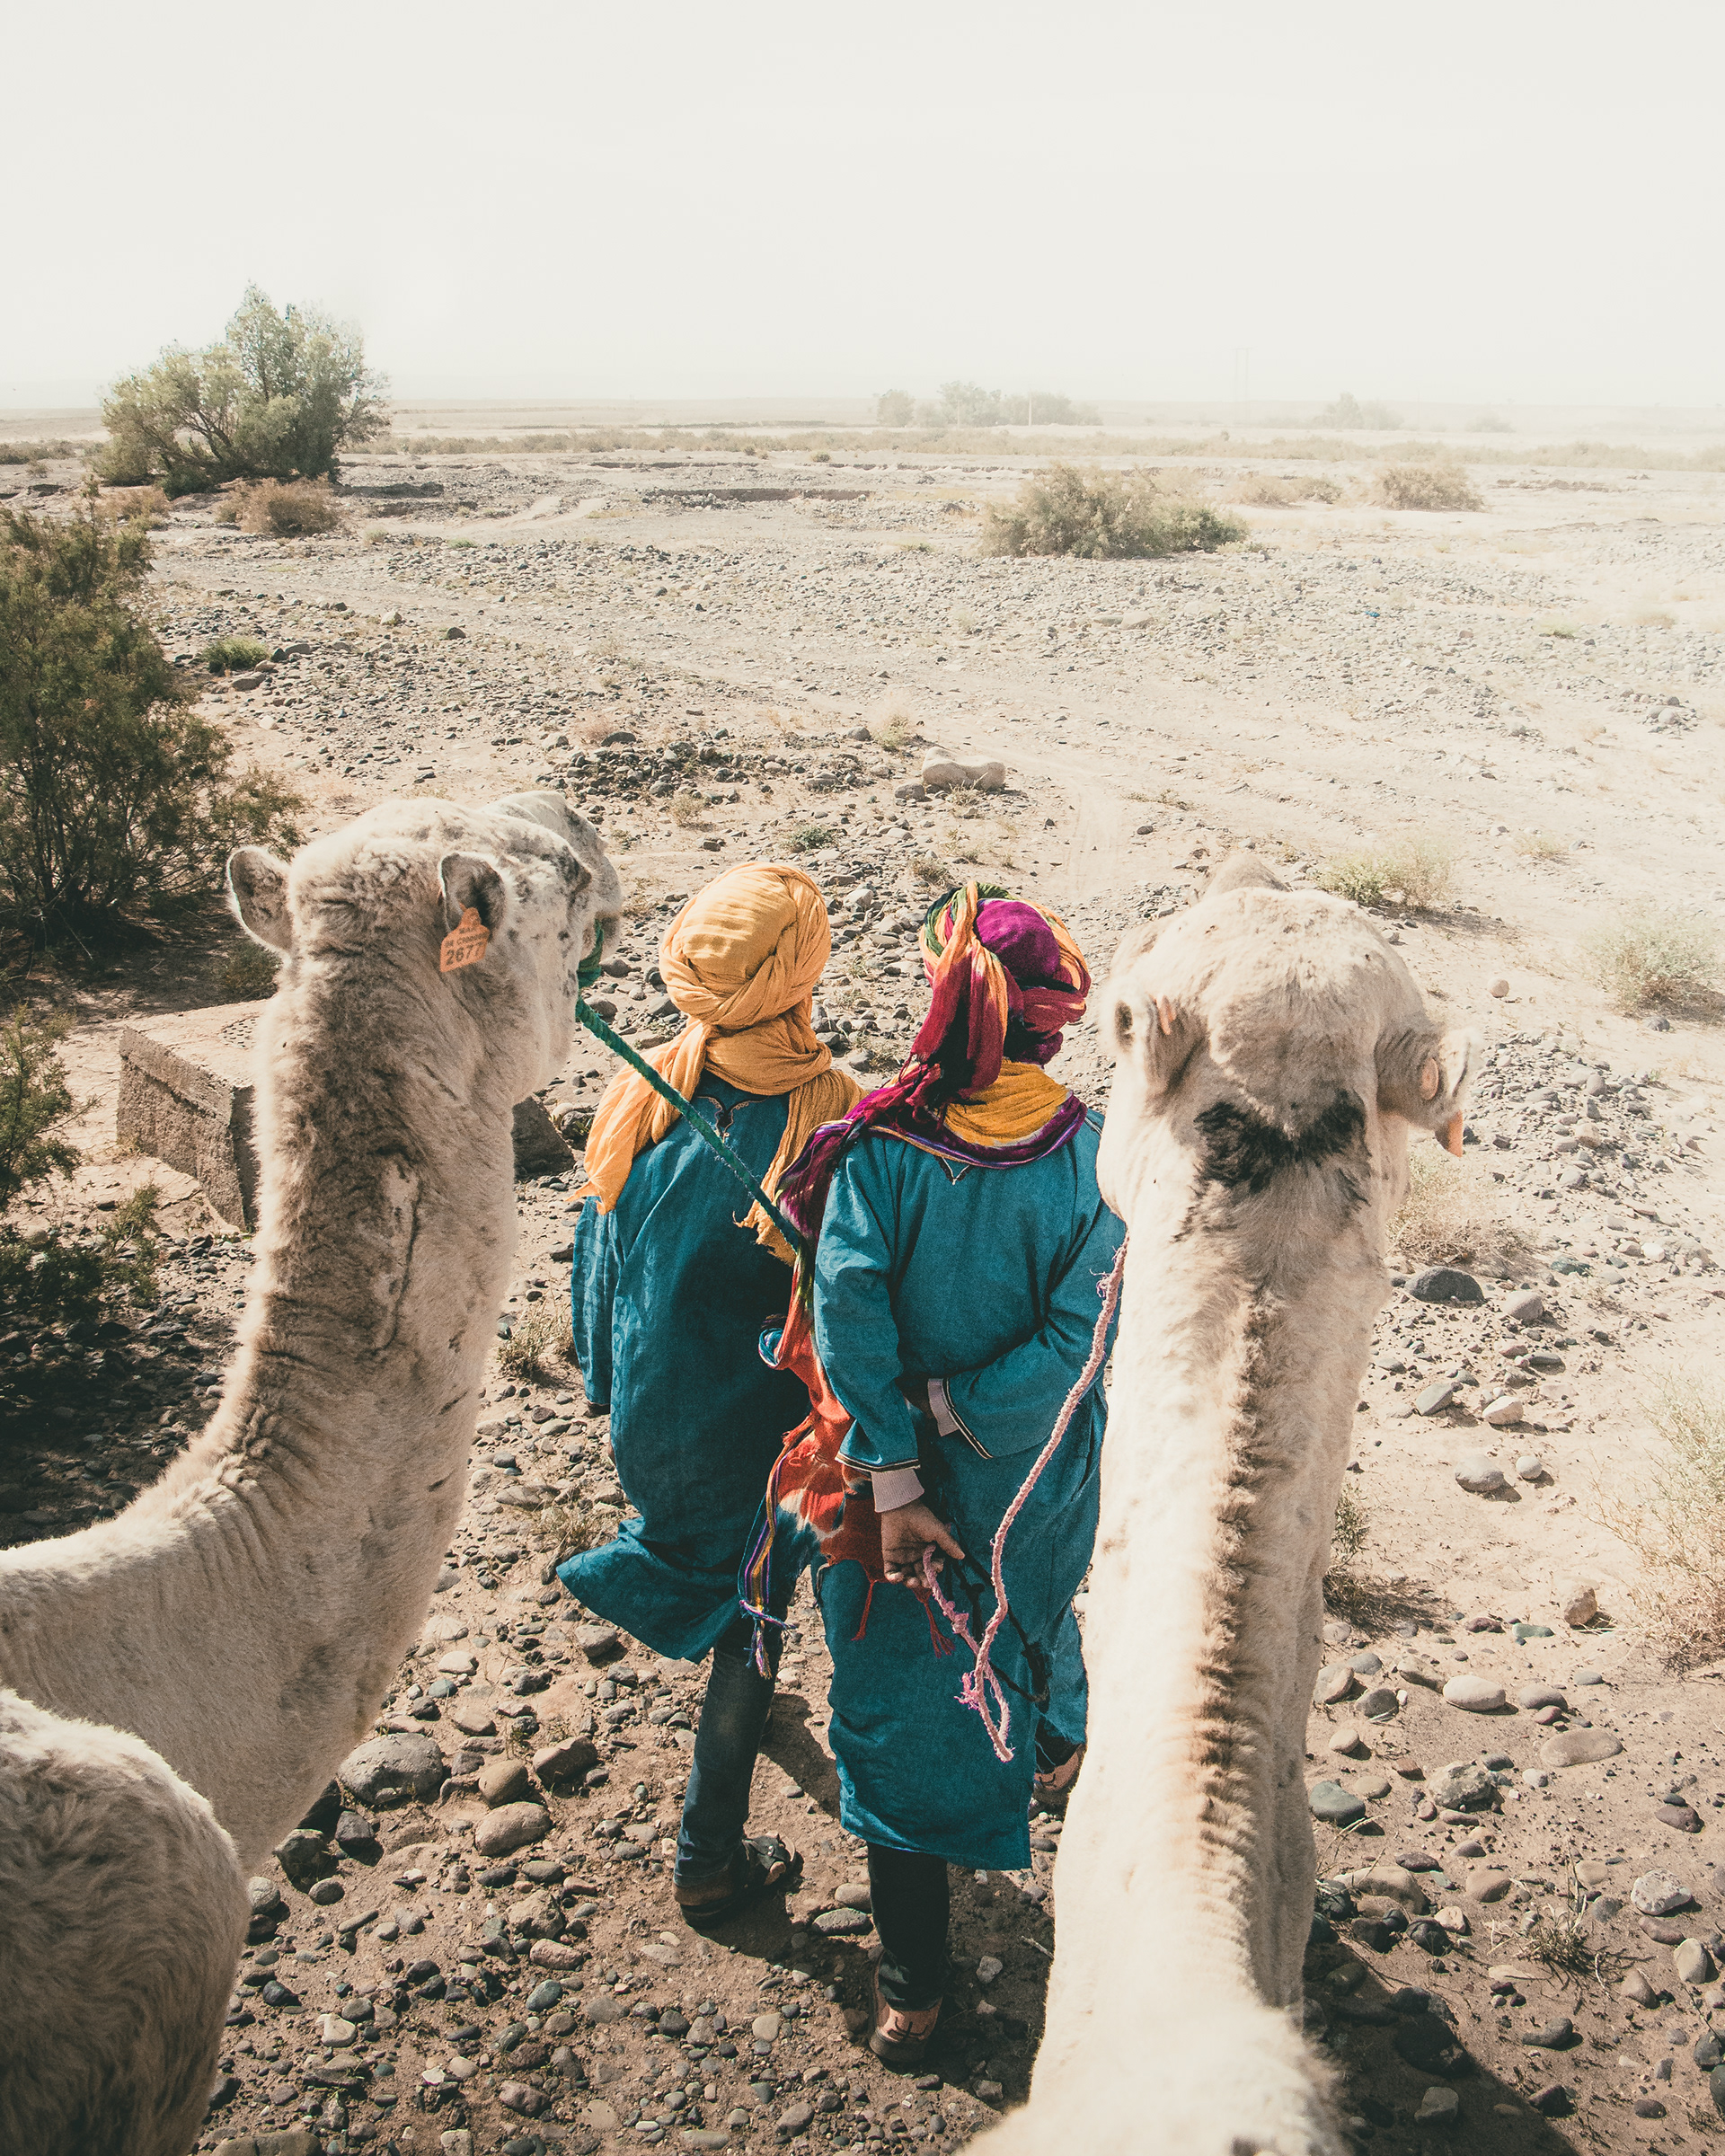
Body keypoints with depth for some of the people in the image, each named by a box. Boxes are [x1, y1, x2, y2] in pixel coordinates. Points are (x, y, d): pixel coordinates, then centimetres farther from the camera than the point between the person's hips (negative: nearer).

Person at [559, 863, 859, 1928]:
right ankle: (710, 1860, 28)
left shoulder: (641, 1103, -17)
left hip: (652, 1411, 4)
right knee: (752, 1619, 15)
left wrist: (608, 1384, 14)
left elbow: (600, 1257, -3)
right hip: (765, 1430, -4)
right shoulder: (836, 1124, -28)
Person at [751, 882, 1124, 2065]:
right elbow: (1084, 1336, -21)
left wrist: (893, 1481, -18)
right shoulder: (1093, 1157, -17)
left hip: (900, 1478, -2)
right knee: (1032, 1606, 34)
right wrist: (956, 1408, -14)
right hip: (1038, 1480, 2)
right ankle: (1053, 1746, 65)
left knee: (897, 1703, 12)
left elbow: (848, 1323, -23)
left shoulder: (877, 1148, -19)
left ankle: (914, 1984, 21)